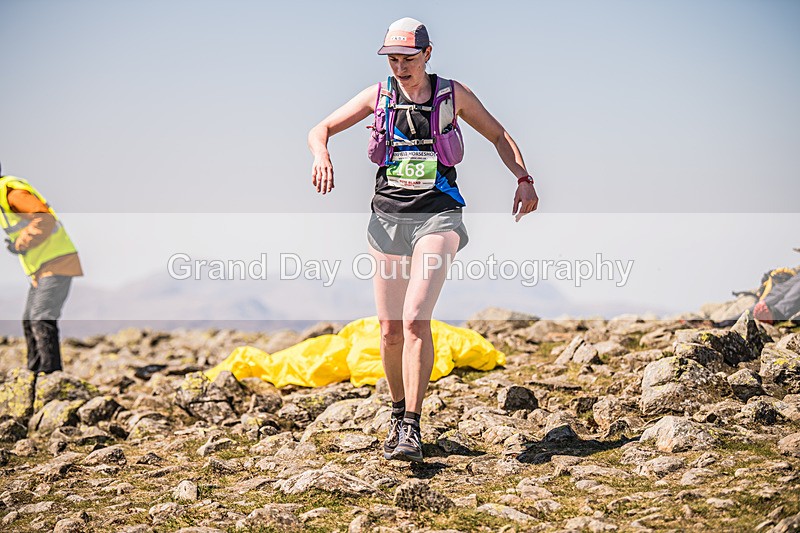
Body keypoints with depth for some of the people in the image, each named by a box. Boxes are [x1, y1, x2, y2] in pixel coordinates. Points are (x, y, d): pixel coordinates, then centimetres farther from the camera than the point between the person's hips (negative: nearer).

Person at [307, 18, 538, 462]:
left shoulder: (453, 95, 3)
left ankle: (412, 430, -18)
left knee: (415, 320, -20)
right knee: (390, 330, 4)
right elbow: (319, 131, 9)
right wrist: (321, 154, -15)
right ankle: (398, 414, 28)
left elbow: (498, 135, 14)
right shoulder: (378, 96, 6)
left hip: (437, 217, -3)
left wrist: (524, 181, 0)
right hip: (388, 219, 3)